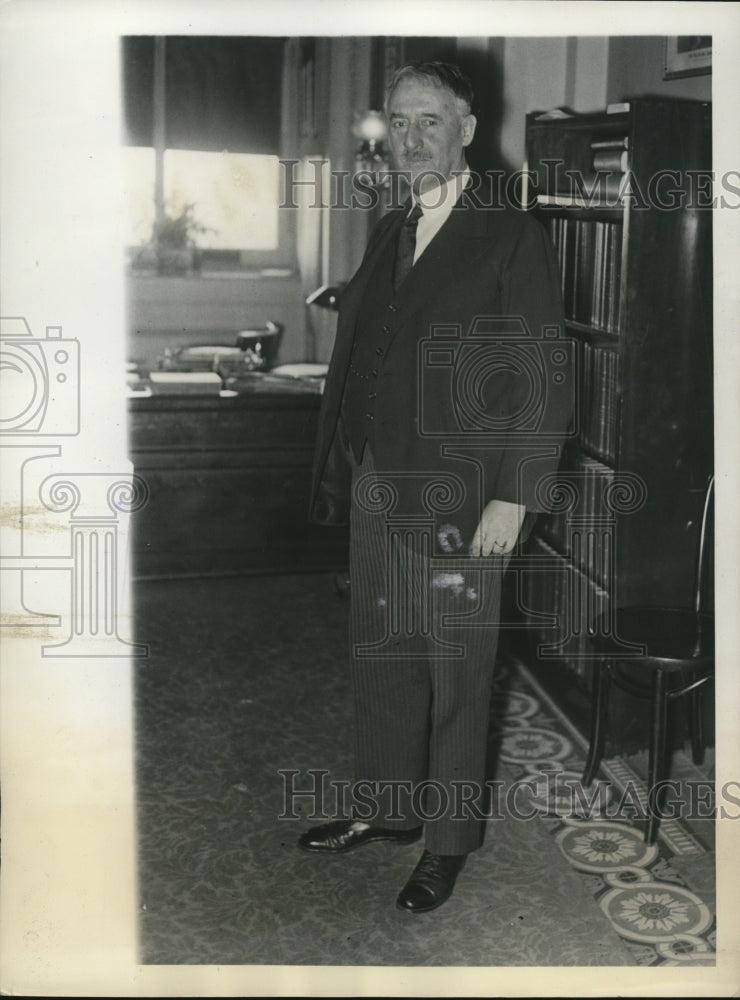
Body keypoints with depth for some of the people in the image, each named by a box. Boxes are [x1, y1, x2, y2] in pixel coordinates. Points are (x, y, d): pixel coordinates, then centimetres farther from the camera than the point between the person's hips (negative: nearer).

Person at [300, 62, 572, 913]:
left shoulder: (512, 237, -6)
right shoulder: (388, 235, 13)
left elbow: (543, 379, -10)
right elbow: (352, 361, 14)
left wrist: (514, 497, -15)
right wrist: (336, 469, 9)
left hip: (461, 499, -6)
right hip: (377, 490, 6)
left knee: (456, 672, 5)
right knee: (380, 659, 16)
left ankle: (449, 840, 21)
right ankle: (385, 808, 33)